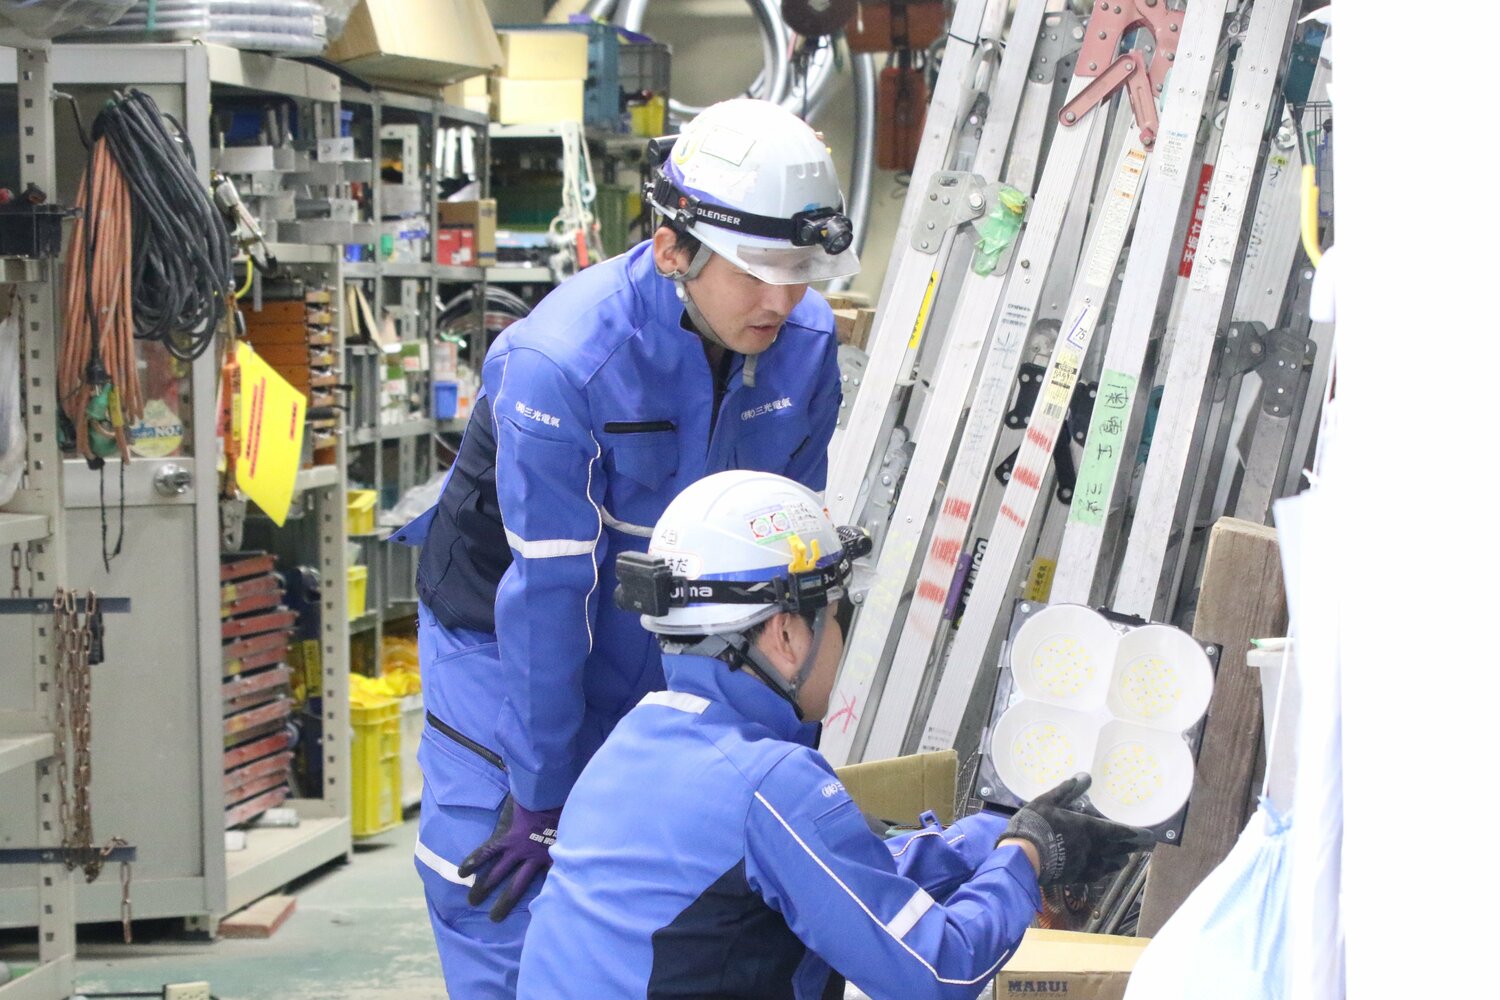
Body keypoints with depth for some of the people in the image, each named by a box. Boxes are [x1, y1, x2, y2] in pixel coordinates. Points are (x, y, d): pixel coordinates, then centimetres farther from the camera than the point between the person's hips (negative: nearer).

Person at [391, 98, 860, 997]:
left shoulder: (805, 344, -14)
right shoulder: (559, 365, -31)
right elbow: (546, 593, -26)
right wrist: (541, 800, -19)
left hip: (667, 652, 4)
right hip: (506, 644, -4)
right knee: (506, 902, -7)